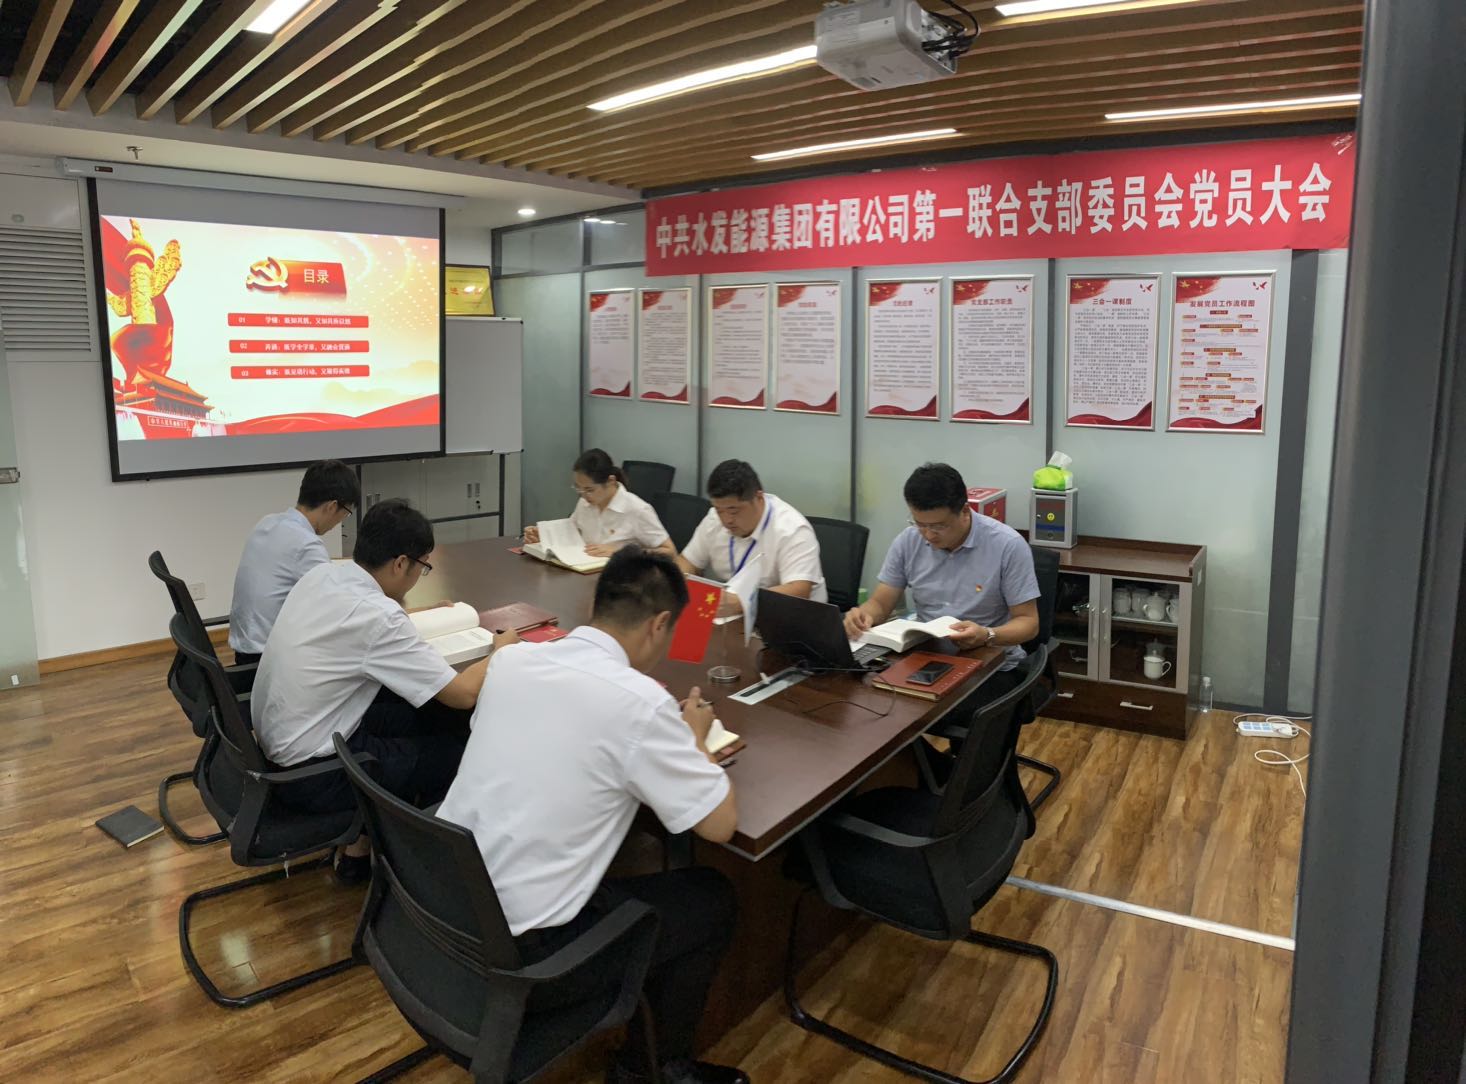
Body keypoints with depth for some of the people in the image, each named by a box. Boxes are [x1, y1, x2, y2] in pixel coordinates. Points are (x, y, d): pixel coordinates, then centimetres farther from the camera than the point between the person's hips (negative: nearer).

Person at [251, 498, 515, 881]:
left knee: (435, 713, 10)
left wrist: (420, 617, 18)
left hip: (274, 739, 8)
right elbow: (464, 694, -20)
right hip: (309, 772, -8)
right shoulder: (377, 617, -26)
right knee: (460, 747, 3)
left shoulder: (320, 574, -3)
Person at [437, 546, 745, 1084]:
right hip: (519, 954, -7)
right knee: (713, 898, 12)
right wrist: (693, 739, 6)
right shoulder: (638, 702, -20)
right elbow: (721, 824, -11)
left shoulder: (511, 660, 0)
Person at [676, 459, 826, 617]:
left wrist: (740, 602, -40)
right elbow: (687, 561, 9)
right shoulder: (715, 519, -2)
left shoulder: (792, 530, -20)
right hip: (727, 616, 5)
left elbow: (798, 593, -29)